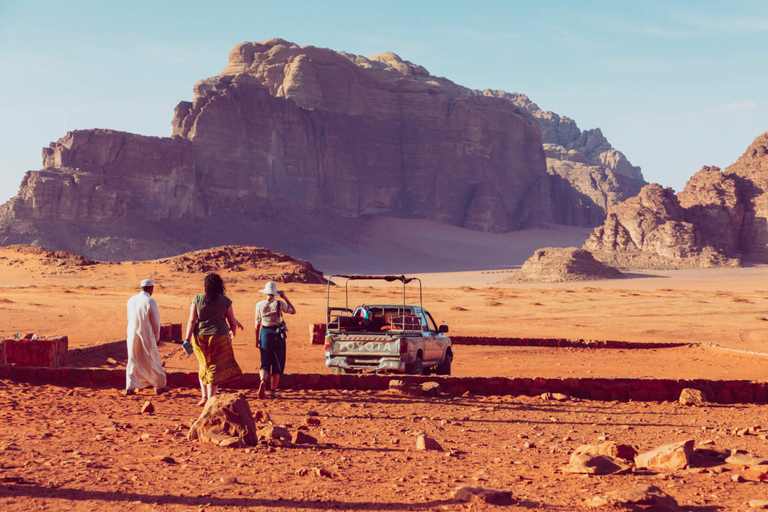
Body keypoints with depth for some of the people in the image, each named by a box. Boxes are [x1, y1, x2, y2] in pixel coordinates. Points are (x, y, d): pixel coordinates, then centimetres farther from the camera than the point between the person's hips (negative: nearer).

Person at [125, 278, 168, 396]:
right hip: (147, 337, -4)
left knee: (133, 361, 12)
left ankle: (130, 388, 8)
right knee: (153, 362, 9)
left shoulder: (131, 300, 3)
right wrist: (156, 337, 3)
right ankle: (159, 386, 19)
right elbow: (156, 322, -9)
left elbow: (129, 319, 13)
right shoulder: (150, 302, -14)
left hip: (132, 336, 5)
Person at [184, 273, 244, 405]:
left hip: (199, 337, 2)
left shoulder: (197, 299, 2)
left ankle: (204, 396, 14)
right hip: (219, 337, -2)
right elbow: (232, 322, 3)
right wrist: (233, 332, 24)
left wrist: (187, 339, -8)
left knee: (204, 366, 20)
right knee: (215, 369, 3)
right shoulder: (225, 301, 0)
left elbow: (192, 320, -5)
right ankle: (210, 399, -4)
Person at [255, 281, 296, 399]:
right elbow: (293, 311, 7)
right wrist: (285, 298, 7)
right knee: (277, 364, 9)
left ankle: (263, 381, -22)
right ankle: (273, 390, 9)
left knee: (265, 363, 8)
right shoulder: (279, 304, -7)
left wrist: (257, 339, 10)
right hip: (278, 335, -1)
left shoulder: (259, 305, -2)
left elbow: (257, 323, 3)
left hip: (265, 334, 2)